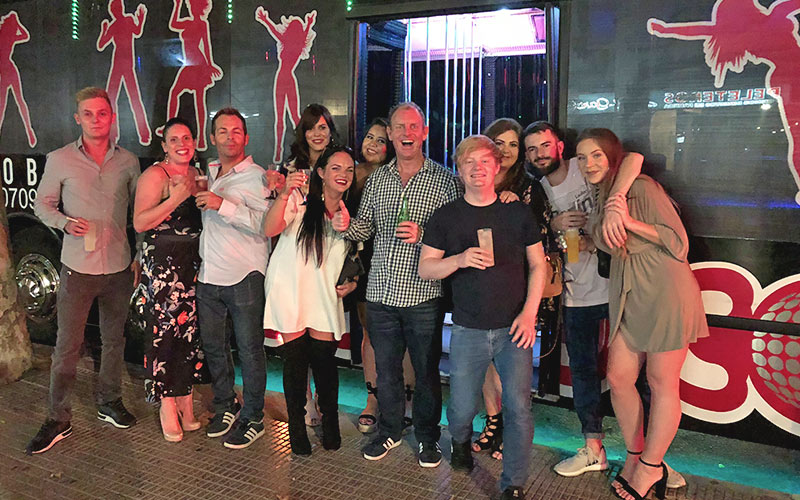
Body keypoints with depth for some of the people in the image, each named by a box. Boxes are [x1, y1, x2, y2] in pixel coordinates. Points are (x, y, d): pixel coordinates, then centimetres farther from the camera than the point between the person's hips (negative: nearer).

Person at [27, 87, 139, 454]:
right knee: (67, 346, 1)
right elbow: (42, 203, 6)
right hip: (78, 267, -2)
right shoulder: (60, 160, -2)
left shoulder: (128, 162, 3)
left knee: (114, 340, 14)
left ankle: (109, 403, 31)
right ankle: (58, 420, 15)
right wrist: (64, 222, -15)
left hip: (119, 267, 2)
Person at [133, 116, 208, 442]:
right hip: (163, 261, -6)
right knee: (165, 332, -3)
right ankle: (167, 406, 11)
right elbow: (139, 223, -13)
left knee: (191, 329, 7)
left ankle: (185, 401, 19)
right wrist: (175, 199, -21)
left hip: (194, 261, 6)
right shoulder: (155, 175, -6)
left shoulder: (197, 174, 14)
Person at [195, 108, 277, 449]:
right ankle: (225, 407, 33)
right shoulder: (206, 174, 15)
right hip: (209, 276, 7)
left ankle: (253, 418, 16)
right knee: (213, 346, 15)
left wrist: (223, 204, -22)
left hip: (244, 277, -7)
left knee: (249, 350, 2)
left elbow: (266, 223, -21)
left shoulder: (257, 177, -7)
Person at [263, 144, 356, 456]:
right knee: (295, 360, 1)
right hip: (290, 291, -3)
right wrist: (285, 194, -33)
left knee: (325, 361, 1)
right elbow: (270, 229, -19)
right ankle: (297, 428, 20)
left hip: (325, 296, 3)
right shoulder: (300, 199, -5)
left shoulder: (346, 214, 10)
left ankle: (330, 426, 22)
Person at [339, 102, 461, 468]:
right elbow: (364, 229, 13)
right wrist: (345, 225, -7)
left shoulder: (444, 180, -3)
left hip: (423, 295, -3)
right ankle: (389, 432, 36)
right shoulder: (376, 179, 9)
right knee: (385, 369, 16)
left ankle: (427, 438, 30)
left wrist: (423, 235, -20)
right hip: (381, 292, 4)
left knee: (427, 372, 9)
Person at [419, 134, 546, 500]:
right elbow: (425, 269, 1)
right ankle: (461, 442, 41)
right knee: (462, 409, 5)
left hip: (514, 328, 0)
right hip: (468, 330, 0)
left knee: (519, 409, -4)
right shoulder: (446, 217, 3)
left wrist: (529, 312, -4)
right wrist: (460, 259, -18)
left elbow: (537, 265, 7)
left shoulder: (518, 212, 5)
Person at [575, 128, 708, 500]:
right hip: (626, 297, 7)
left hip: (666, 293, -7)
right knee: (618, 378, 7)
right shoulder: (596, 196, 9)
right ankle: (635, 457, 26)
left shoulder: (643, 187, -13)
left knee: (662, 383, 4)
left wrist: (630, 222, -26)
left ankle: (650, 468, 20)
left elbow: (678, 242, -15)